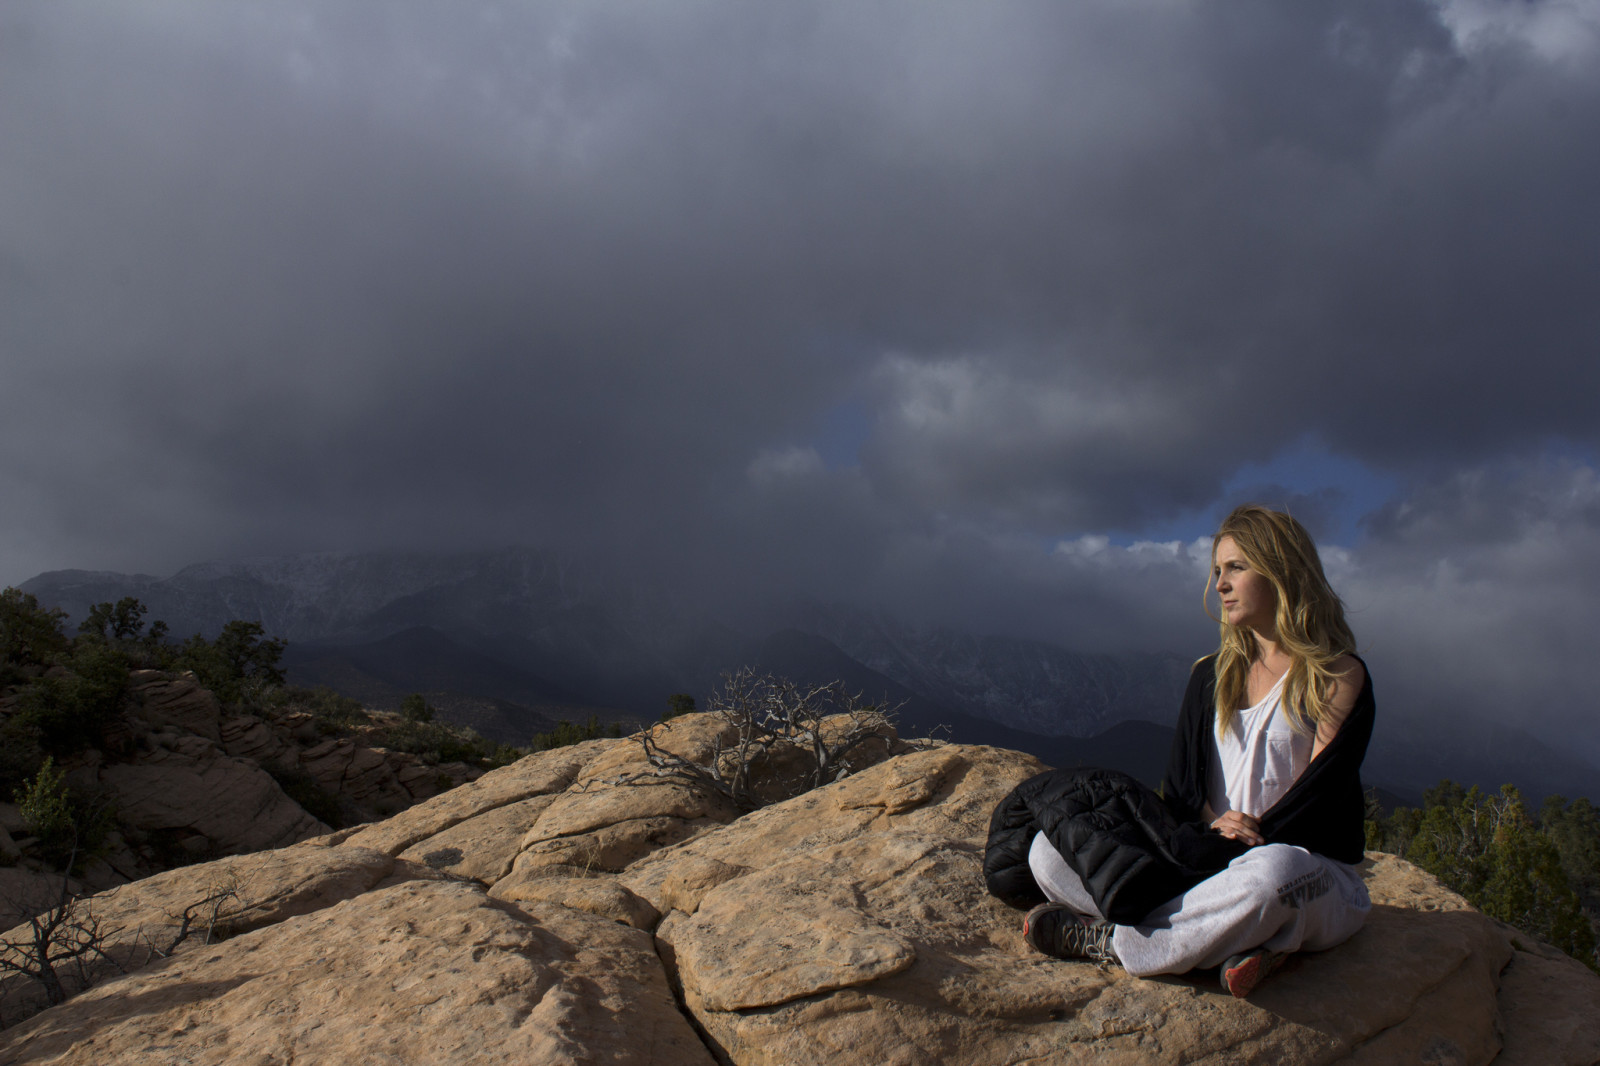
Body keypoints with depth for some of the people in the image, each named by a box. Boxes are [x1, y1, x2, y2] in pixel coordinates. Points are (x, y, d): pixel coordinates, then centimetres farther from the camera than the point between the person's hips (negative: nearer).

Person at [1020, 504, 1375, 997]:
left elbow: (1321, 793, -10)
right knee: (1049, 850, -14)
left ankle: (1111, 942, -23)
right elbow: (1183, 780, 7)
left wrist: (1255, 840, -19)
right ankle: (1236, 940, -27)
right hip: (1208, 865, 5)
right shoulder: (1211, 674, 14)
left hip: (1315, 875, -5)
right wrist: (1214, 825, -14)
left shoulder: (1338, 676, -1)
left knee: (1272, 873, -45)